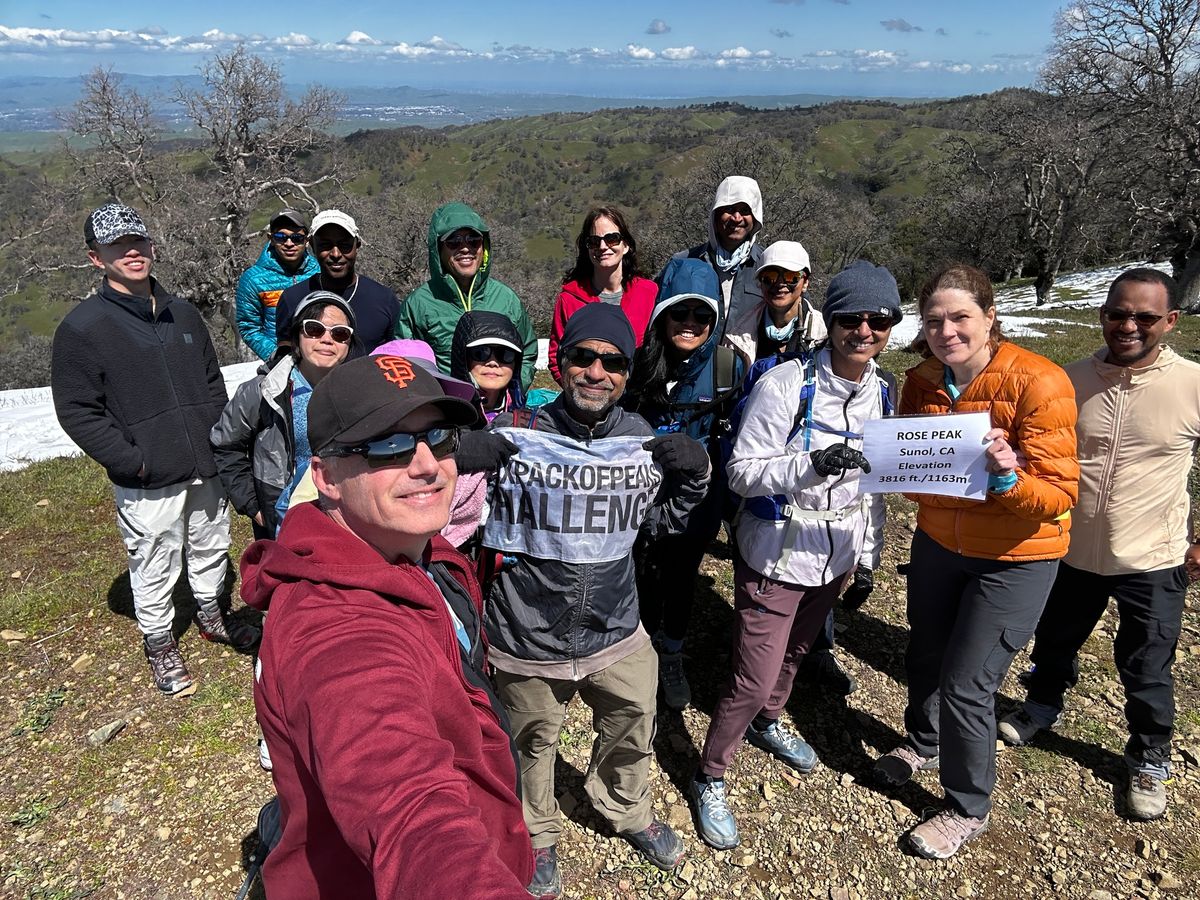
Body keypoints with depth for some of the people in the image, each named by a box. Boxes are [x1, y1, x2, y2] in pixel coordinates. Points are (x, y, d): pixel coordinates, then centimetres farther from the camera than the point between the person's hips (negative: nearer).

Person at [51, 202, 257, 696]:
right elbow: (77, 412, -10)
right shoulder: (82, 327, -8)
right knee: (155, 567, 7)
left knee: (211, 548, 20)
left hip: (207, 469, 5)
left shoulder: (183, 315, 9)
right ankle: (159, 644, 28)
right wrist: (133, 461, -16)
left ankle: (211, 614, 43)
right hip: (148, 484, -5)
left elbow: (213, 382, 16)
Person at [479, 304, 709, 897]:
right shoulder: (517, 437, -16)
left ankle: (627, 810, 57)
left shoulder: (645, 443, -5)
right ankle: (536, 836, 51)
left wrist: (691, 480, -7)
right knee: (533, 744, 21)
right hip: (529, 640, -3)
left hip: (616, 630, 3)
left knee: (633, 730, 25)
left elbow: (659, 522, 11)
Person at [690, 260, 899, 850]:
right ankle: (710, 779, 21)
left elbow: (872, 476, 12)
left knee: (795, 651, 26)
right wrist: (812, 464, -36)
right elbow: (741, 472, -21)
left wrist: (870, 552, 15)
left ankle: (767, 724, 55)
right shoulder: (784, 384, -21)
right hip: (775, 557, -6)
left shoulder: (879, 390, 0)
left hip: (836, 557, 7)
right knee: (753, 680, -2)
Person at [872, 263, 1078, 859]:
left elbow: (1059, 494, -21)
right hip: (938, 542, 5)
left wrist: (1008, 477, -41)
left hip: (1015, 558, -5)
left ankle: (968, 809, 26)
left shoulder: (1038, 382, -22)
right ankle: (923, 742, 50)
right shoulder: (921, 382, -6)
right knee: (924, 655, 19)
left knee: (966, 684, 0)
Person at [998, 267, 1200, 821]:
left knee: (1147, 672, 11)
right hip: (1070, 549, 3)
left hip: (1152, 559, -2)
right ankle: (1043, 708, 49)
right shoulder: (1071, 381, -6)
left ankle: (1150, 760, 36)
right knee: (1053, 643, 22)